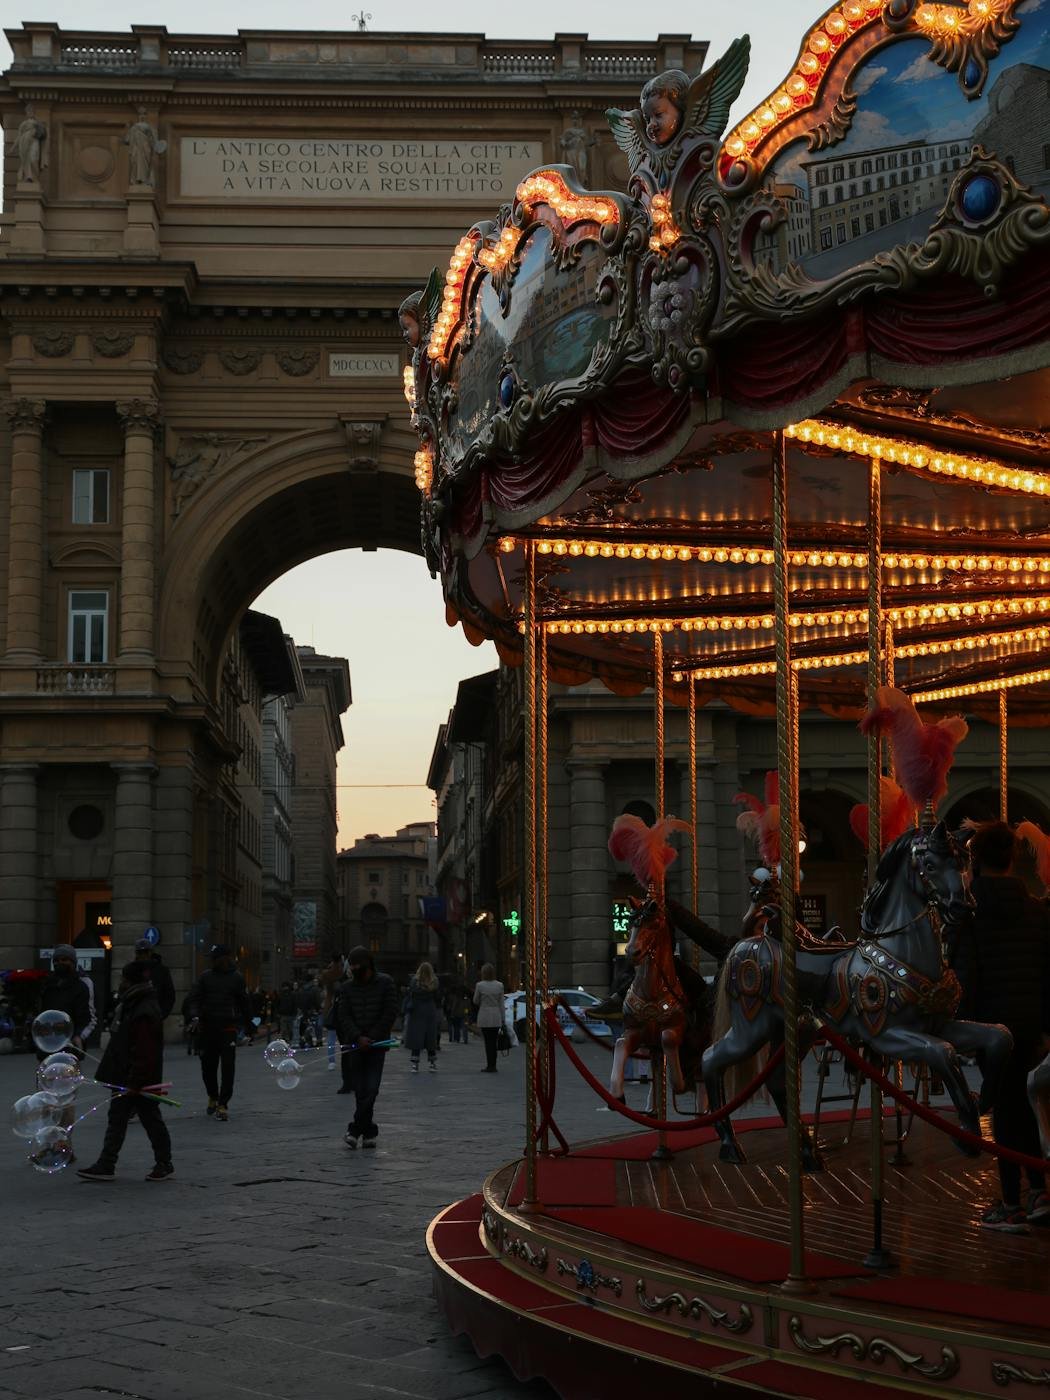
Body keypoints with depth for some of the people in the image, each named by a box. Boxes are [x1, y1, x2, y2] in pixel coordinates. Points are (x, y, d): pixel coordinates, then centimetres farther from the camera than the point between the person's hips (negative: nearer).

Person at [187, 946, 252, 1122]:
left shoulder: (236, 978, 6)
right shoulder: (205, 977, 8)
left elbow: (244, 1003, 11)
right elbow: (194, 998, 2)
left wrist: (248, 1029, 10)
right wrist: (195, 1016, -17)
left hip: (228, 1028, -2)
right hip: (207, 1027, 2)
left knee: (228, 1067, -9)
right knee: (207, 1066, 8)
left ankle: (223, 1104, -4)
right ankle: (213, 1096, 32)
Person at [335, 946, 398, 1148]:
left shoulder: (385, 983, -1)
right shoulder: (347, 987, 5)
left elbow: (391, 1013, -4)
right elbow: (343, 1016, 2)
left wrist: (372, 1038, -9)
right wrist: (358, 1037, -12)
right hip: (355, 1044, 2)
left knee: (371, 1089, -10)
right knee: (360, 1090, 0)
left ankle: (355, 1129, -5)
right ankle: (369, 1132, 8)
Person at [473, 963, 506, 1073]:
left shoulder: (479, 985, -8)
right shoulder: (499, 985, -1)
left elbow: (476, 1001, 2)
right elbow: (501, 1003, 3)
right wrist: (502, 1019, 7)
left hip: (484, 1016, -3)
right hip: (496, 1017, 3)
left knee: (487, 1041, 1)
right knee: (493, 1041, 10)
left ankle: (490, 1066, 1)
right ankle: (493, 1065, 13)